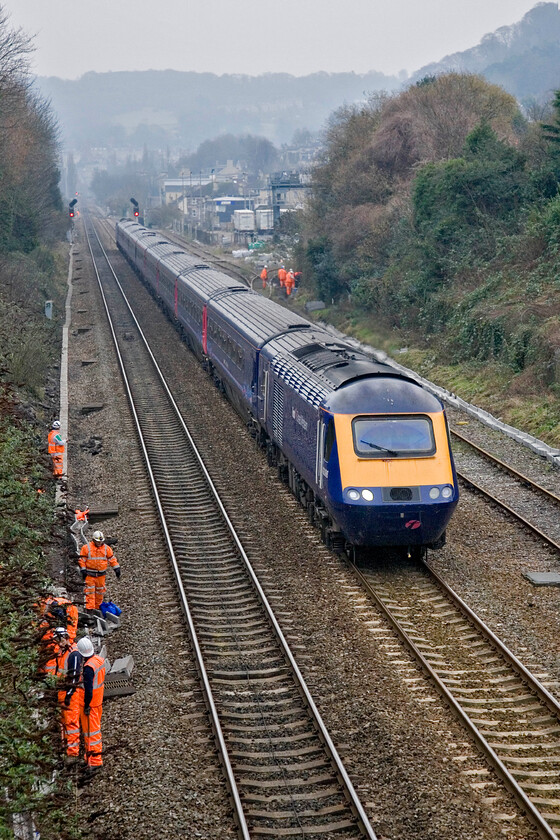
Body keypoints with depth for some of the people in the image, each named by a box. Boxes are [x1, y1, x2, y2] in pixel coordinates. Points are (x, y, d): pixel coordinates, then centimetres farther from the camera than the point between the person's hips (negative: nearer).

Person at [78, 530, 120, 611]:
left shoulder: (106, 548, 4)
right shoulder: (86, 548, -5)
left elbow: (112, 559, 9)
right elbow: (81, 560, -2)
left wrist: (117, 568, 2)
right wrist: (83, 570, -7)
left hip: (101, 574, 3)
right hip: (90, 574, -3)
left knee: (100, 592, 10)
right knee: (90, 592, -7)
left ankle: (97, 607, 22)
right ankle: (90, 608, -9)